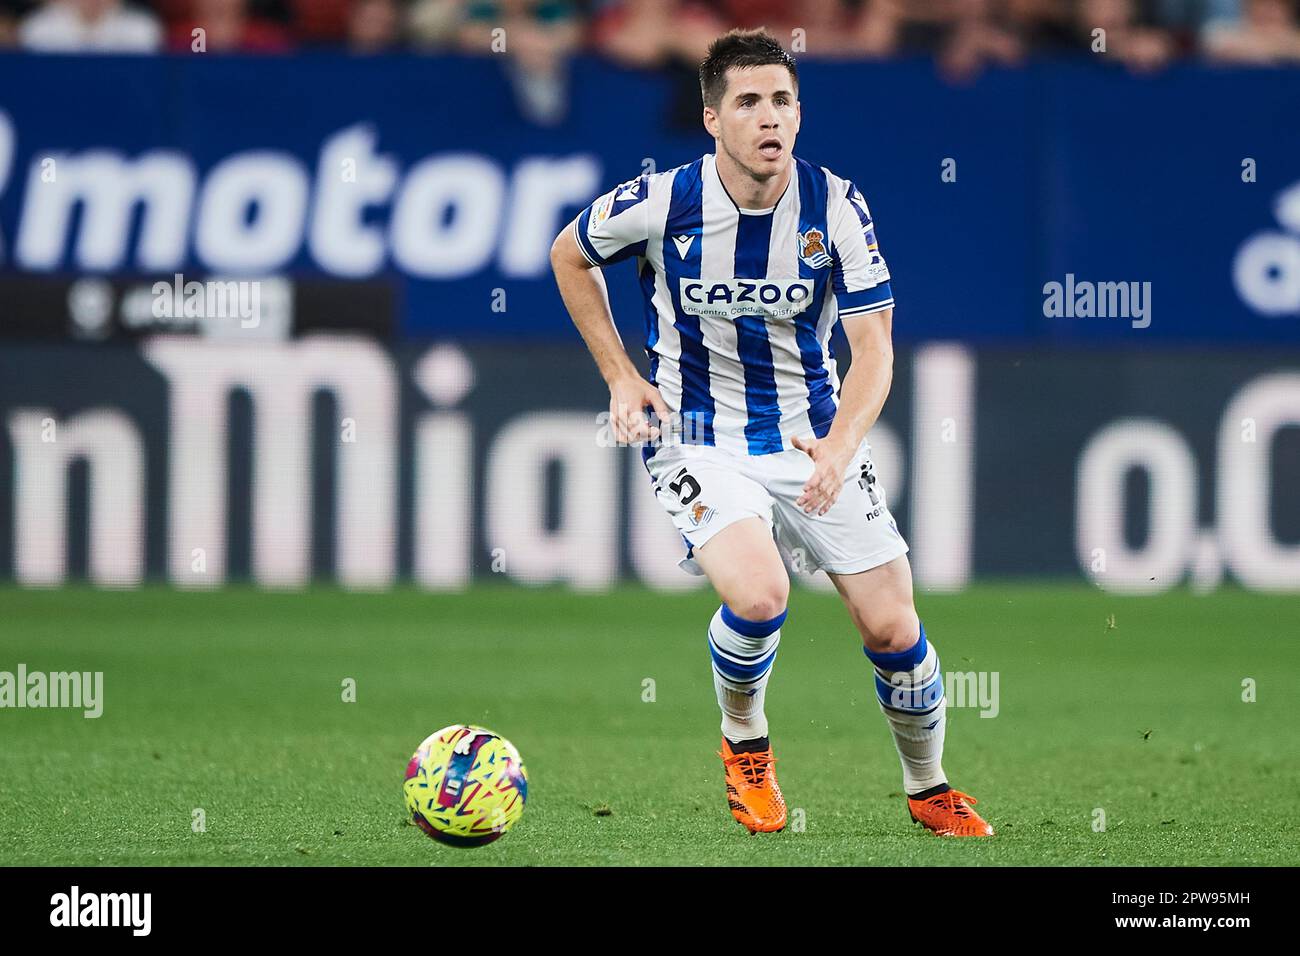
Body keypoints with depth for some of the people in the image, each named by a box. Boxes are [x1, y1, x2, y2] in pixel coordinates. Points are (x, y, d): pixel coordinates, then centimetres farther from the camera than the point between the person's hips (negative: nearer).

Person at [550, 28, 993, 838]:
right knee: (759, 597, -27)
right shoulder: (662, 203, -15)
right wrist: (620, 376, 0)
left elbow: (873, 348, -13)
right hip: (699, 438, -2)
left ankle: (929, 788, 25)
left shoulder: (836, 207, -13)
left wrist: (840, 447, -31)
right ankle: (744, 746, 4)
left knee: (893, 628, -2)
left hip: (816, 437, 2)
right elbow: (569, 255, 6)